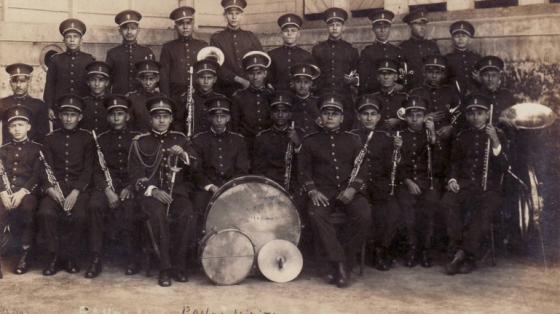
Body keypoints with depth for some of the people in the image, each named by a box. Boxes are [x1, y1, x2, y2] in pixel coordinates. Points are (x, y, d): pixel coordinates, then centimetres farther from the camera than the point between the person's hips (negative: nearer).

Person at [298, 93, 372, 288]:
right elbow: (304, 170, 9)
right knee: (316, 215, -35)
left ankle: (343, 265, -18)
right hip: (322, 191, -1)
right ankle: (339, 264, -30)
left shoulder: (352, 140, 17)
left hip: (349, 190, 1)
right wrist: (312, 191, -9)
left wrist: (353, 188, -8)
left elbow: (362, 167, 10)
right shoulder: (310, 141, 14)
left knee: (364, 215, -30)